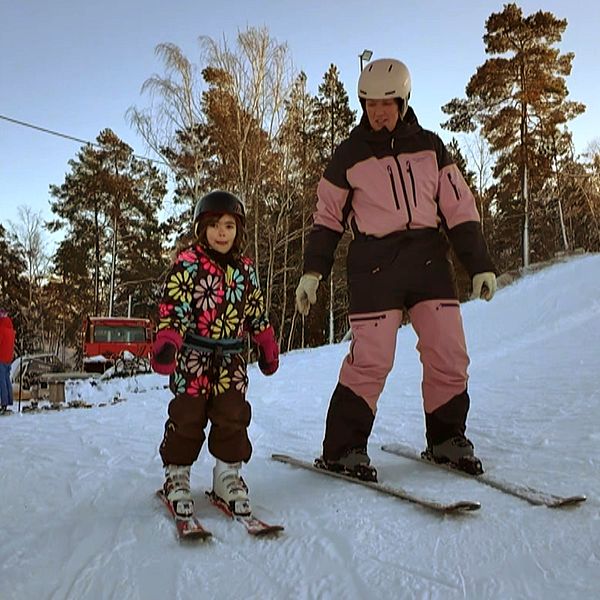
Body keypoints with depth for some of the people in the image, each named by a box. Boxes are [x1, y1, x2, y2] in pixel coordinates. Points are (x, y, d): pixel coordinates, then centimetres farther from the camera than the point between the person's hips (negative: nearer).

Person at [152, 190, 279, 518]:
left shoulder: (245, 268, 10)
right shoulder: (187, 263, -7)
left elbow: (256, 311, 19)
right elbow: (173, 306, -15)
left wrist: (267, 346, 20)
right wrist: (166, 342, -30)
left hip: (231, 356, 4)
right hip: (193, 354, -4)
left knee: (233, 414, 0)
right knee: (187, 415, -1)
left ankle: (228, 473, 16)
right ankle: (176, 474, 17)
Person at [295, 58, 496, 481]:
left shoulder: (429, 147, 11)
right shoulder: (349, 154, 6)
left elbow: (459, 208, 10)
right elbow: (328, 217, 10)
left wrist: (480, 264, 5)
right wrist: (313, 271, 4)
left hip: (429, 259, 3)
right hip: (374, 263, -3)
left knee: (450, 354, 0)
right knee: (371, 360, -9)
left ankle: (447, 439, 20)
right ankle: (342, 449, 6)